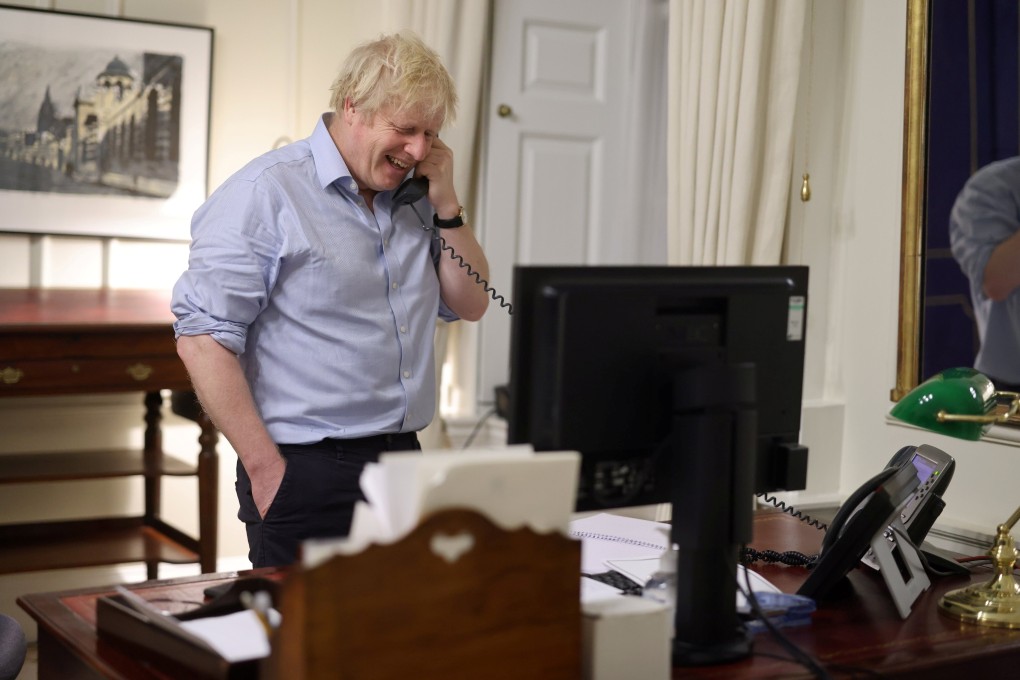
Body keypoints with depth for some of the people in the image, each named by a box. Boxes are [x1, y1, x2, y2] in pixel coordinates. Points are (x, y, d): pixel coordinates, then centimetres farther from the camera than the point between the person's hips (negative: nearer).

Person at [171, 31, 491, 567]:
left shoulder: (412, 201, 12)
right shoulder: (266, 192, -10)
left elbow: (470, 305, 17)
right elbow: (202, 338, -15)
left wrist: (446, 205, 3)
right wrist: (265, 467, -16)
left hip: (403, 463, 7)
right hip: (305, 476, -7)